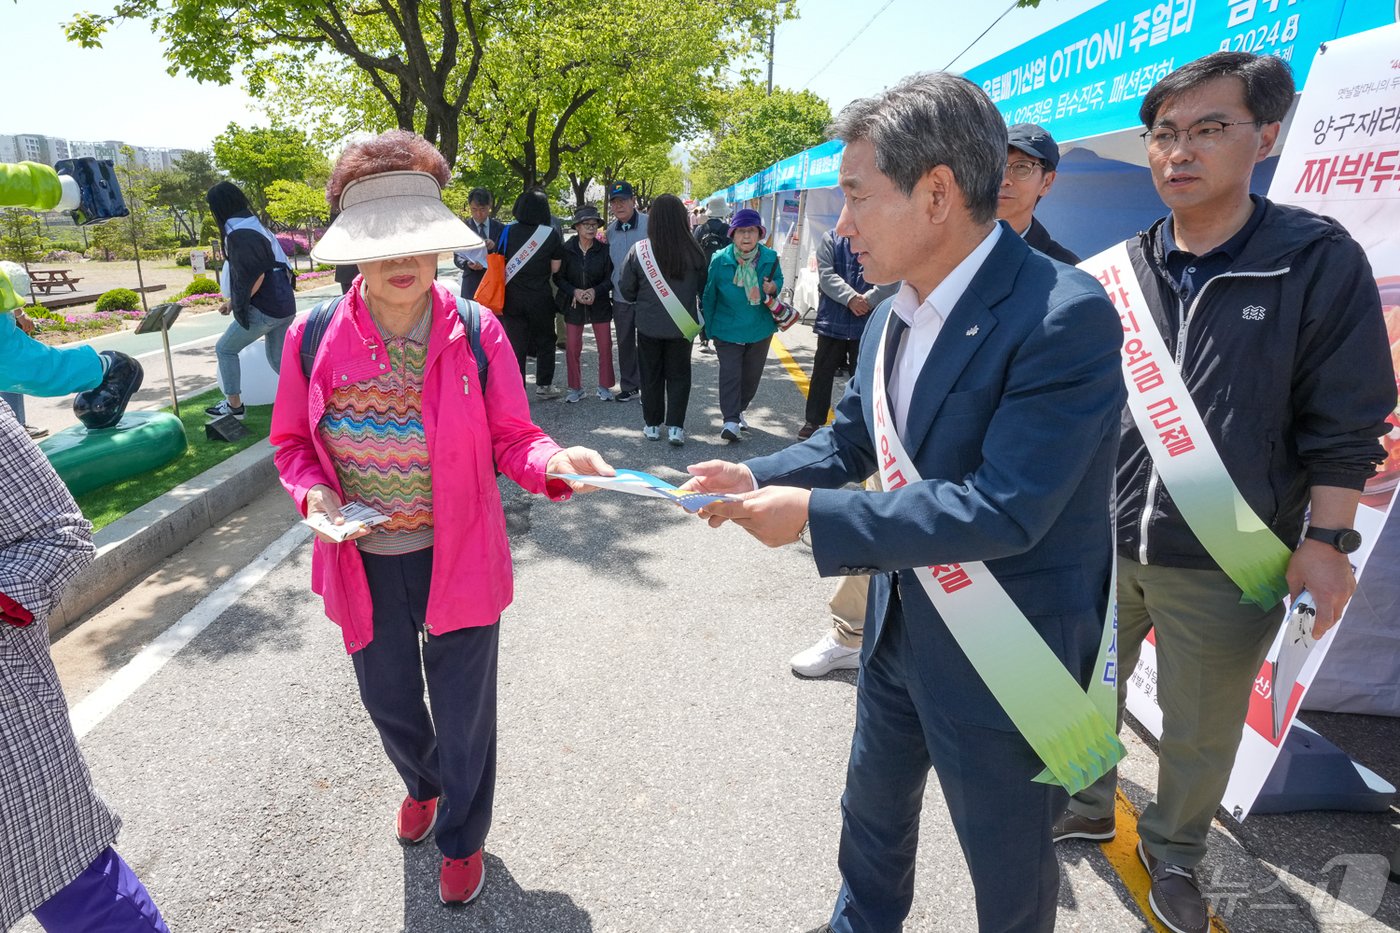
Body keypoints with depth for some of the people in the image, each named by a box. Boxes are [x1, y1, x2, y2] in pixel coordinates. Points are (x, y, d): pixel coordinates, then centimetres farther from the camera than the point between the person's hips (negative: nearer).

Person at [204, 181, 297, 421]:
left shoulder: (240, 235, -15)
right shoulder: (253, 227, 15)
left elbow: (256, 275, -22)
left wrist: (239, 303, -7)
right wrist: (234, 301, 19)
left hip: (264, 310, -9)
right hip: (285, 306, 9)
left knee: (225, 350, 9)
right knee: (277, 358, 17)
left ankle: (234, 405, 15)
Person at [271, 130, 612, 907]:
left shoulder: (477, 335, -13)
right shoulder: (313, 340, -9)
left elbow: (510, 440, -7)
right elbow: (292, 444, 4)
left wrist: (556, 463, -28)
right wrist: (314, 491, -16)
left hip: (458, 560, -2)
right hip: (363, 564, 3)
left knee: (463, 714, 14)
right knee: (388, 702, 25)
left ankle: (462, 837, 45)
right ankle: (422, 783, 61)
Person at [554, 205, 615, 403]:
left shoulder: (603, 250, -7)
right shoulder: (566, 249, -7)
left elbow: (610, 278, -2)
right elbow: (558, 277, -2)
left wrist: (595, 291, -18)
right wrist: (575, 291, -17)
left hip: (600, 303, 0)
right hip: (573, 304, 0)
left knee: (605, 346, 2)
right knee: (572, 348, 3)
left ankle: (604, 386, 18)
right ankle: (575, 388, 18)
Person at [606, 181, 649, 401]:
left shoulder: (649, 224, -9)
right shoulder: (611, 231, 9)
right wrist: (611, 287, 16)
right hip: (620, 297, 5)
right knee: (624, 343, 12)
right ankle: (628, 386, 24)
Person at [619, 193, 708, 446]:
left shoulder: (639, 251, -12)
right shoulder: (693, 251, -11)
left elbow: (627, 290, -1)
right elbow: (703, 288, 3)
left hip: (648, 325, 0)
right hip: (682, 325, 0)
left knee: (651, 375, 14)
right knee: (678, 375, 12)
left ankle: (652, 425, 21)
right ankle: (675, 427, 8)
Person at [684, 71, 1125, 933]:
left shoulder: (1064, 316, -25)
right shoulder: (895, 313, 0)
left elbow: (1004, 508, -31)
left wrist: (814, 517, -28)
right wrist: (754, 477, -6)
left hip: (1003, 659, -7)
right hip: (900, 627, 8)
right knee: (873, 815, 29)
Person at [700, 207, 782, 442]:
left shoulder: (770, 258, -7)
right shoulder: (720, 260, -11)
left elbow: (779, 280, 9)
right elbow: (709, 294, -2)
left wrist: (773, 287, -16)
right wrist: (709, 328, 0)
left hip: (760, 328, 3)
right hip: (727, 329, -3)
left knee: (752, 374, 15)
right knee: (729, 373, -10)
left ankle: (738, 410, 36)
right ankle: (730, 420, -8)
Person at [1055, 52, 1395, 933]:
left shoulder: (1320, 260, -7)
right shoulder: (1114, 272, 1)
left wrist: (1327, 540, -8)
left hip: (1223, 564, -2)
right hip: (1098, 542, 3)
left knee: (1202, 728, 15)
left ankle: (1174, 850, 41)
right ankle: (1085, 805, 46)